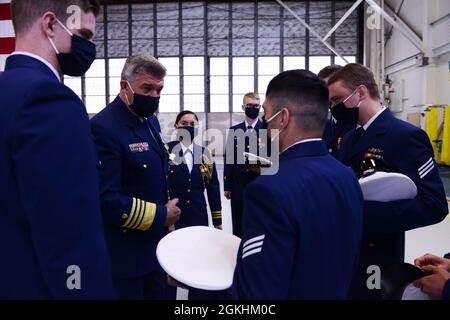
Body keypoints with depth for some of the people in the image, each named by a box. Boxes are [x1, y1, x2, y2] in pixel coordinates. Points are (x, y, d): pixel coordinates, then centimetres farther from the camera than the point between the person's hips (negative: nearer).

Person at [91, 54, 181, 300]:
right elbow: (105, 199, -27)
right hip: (124, 253, -8)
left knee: (157, 293, 20)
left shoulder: (150, 120, 7)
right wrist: (160, 216, -18)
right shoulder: (104, 127, -21)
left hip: (153, 244, 8)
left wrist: (167, 216, 14)